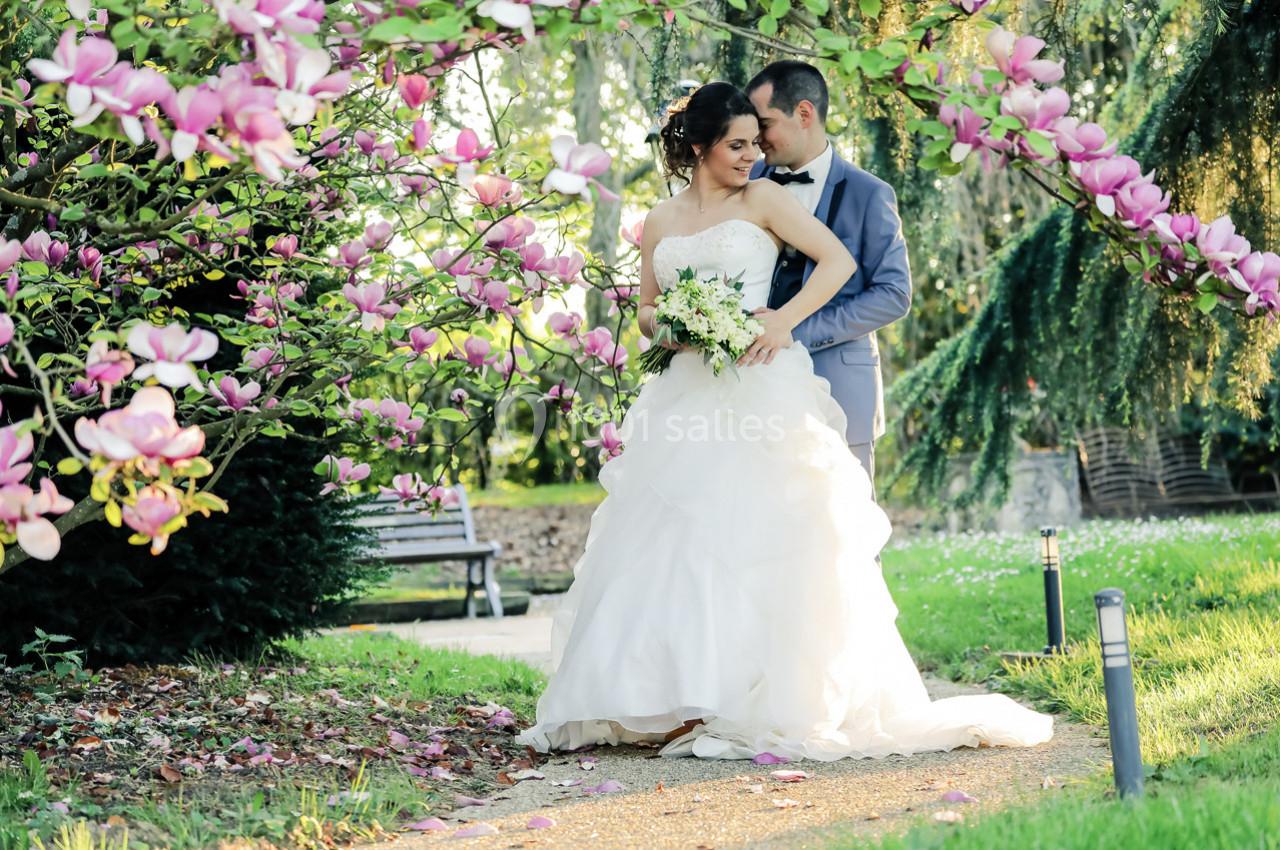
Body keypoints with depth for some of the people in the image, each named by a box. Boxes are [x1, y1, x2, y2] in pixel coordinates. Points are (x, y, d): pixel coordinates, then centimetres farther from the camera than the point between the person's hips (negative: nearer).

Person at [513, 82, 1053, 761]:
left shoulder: (762, 199, 6)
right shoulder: (660, 223, 16)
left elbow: (838, 260, -1)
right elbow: (645, 311, 19)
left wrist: (784, 320, -13)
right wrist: (669, 325, -4)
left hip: (760, 388, -4)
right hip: (687, 392, 4)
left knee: (752, 537, -9)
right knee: (670, 538, -3)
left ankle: (763, 699, -7)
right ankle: (677, 698, -1)